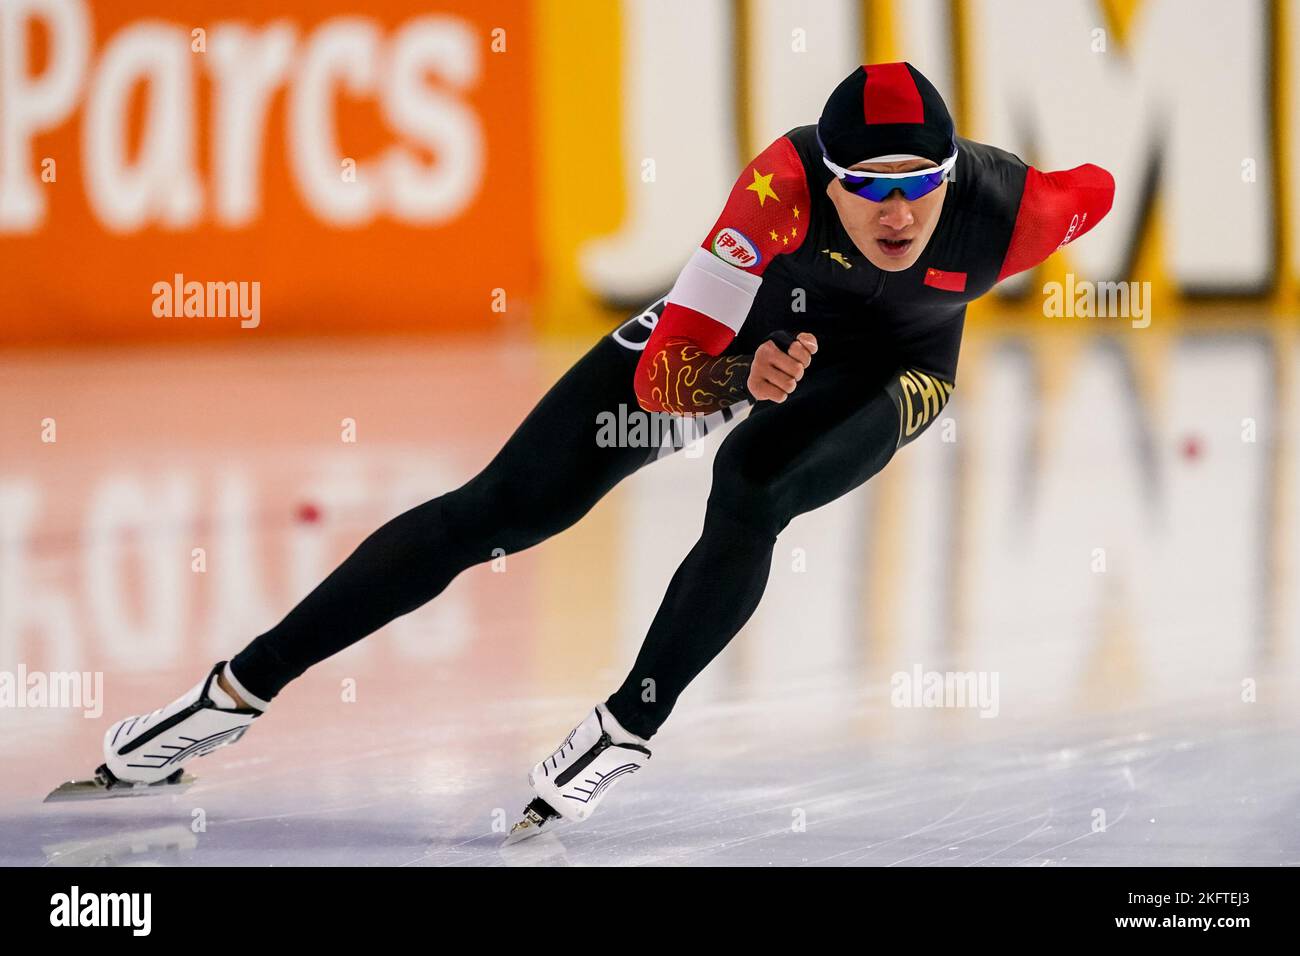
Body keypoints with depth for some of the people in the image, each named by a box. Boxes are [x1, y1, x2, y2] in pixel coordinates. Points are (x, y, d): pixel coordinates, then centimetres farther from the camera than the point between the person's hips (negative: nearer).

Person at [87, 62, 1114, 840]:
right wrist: (742, 375, -55)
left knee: (749, 486, -34)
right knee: (499, 510, -6)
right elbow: (664, 370, -35)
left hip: (887, 374, 0)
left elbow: (1096, 191, -9)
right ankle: (242, 687, 1)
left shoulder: (1004, 210, -35)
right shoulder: (787, 184, -39)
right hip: (747, 326, 0)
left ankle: (629, 727, -16)